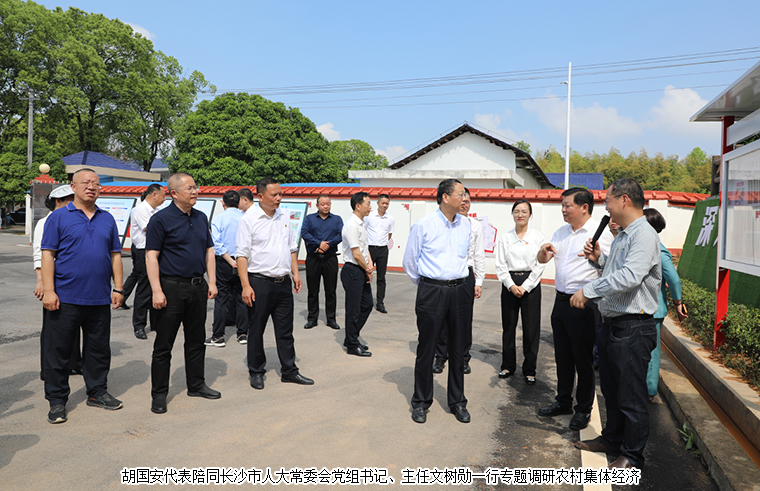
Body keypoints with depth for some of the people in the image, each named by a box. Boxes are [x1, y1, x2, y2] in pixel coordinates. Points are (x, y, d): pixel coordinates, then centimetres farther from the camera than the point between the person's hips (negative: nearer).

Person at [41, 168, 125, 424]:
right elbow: (47, 255, -4)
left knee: (99, 349, 12)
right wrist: (48, 290, -12)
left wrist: (118, 288, 7)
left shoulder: (107, 219, 12)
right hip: (66, 298, -4)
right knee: (58, 350, 4)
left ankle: (97, 392, 26)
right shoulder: (58, 217, 0)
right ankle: (57, 401, 17)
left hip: (99, 298, 4)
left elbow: (115, 255, 13)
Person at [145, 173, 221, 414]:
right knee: (164, 345, 3)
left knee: (196, 340, 14)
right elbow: (151, 256, -12)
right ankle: (159, 394, 14)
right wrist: (157, 291, -18)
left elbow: (209, 251, 15)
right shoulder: (161, 219, -8)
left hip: (198, 287, 6)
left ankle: (196, 385, 28)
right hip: (172, 287, -6)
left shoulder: (201, 218, 11)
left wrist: (212, 282, 7)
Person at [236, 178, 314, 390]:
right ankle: (256, 372, 21)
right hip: (259, 283, -5)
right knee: (256, 330, 7)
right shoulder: (249, 219, -7)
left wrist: (295, 273, 10)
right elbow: (242, 254, -10)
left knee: (285, 330, 11)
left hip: (283, 282, 5)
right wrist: (246, 285, -16)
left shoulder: (284, 217, 10)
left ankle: (290, 371, 21)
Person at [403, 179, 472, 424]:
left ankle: (457, 402, 25)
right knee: (426, 348, 4)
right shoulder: (424, 224, -6)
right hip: (432, 291, -4)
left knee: (458, 349, 10)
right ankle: (421, 402, 20)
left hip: (459, 291, 4)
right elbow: (409, 260, 5)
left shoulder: (466, 224, 6)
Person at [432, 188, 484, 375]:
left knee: (465, 319, 7)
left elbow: (479, 255, 8)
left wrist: (479, 282, 4)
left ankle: (464, 359, 21)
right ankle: (440, 357, 18)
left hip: (466, 275, 2)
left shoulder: (476, 226, 7)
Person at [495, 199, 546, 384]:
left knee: (531, 329, 0)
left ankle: (529, 370, 13)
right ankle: (508, 366, 22)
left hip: (530, 285, -1)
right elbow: (500, 265, 3)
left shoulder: (538, 237, 1)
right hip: (509, 284, 2)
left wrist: (525, 287, -10)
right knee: (508, 326, 7)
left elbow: (540, 265, -3)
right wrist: (511, 285, -9)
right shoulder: (505, 238, 5)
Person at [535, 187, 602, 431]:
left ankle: (583, 409, 21)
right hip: (561, 300, 7)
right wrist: (544, 250, -8)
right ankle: (563, 402, 32)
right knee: (562, 356, 17)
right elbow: (542, 259, 14)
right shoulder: (561, 232, 12)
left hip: (584, 304, -7)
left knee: (583, 359, 5)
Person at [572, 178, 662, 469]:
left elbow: (629, 277, -32)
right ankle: (612, 439, 39)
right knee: (611, 389, 22)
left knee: (631, 396, 3)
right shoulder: (622, 235, 14)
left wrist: (588, 291, -26)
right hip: (612, 324, 10)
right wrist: (598, 259, 6)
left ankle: (632, 456, 18)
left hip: (632, 328, -10)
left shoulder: (644, 235, -18)